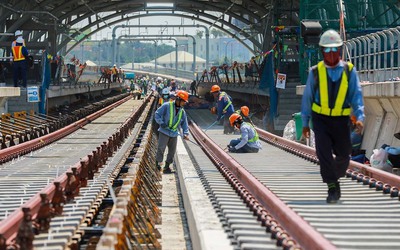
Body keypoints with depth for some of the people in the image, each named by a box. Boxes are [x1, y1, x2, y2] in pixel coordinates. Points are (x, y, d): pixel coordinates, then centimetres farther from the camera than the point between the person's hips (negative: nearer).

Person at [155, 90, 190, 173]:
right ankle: (158, 163, 4)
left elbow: (184, 123, 10)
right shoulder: (167, 106, -8)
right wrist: (161, 123, -20)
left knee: (172, 151, 6)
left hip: (174, 134, 6)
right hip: (164, 132, -5)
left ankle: (167, 167, 17)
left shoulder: (182, 111, 9)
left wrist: (185, 133, -4)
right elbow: (157, 114, -7)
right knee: (161, 148, -13)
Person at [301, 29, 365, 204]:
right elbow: (307, 97, 6)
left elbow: (356, 95, -4)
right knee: (324, 152, -14)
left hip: (341, 119, 1)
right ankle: (332, 187, -8)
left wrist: (359, 117, -18)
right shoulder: (315, 72, -1)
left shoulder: (349, 71, -2)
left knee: (343, 155, 7)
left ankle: (334, 178, 35)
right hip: (321, 119, -1)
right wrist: (305, 123, 7)